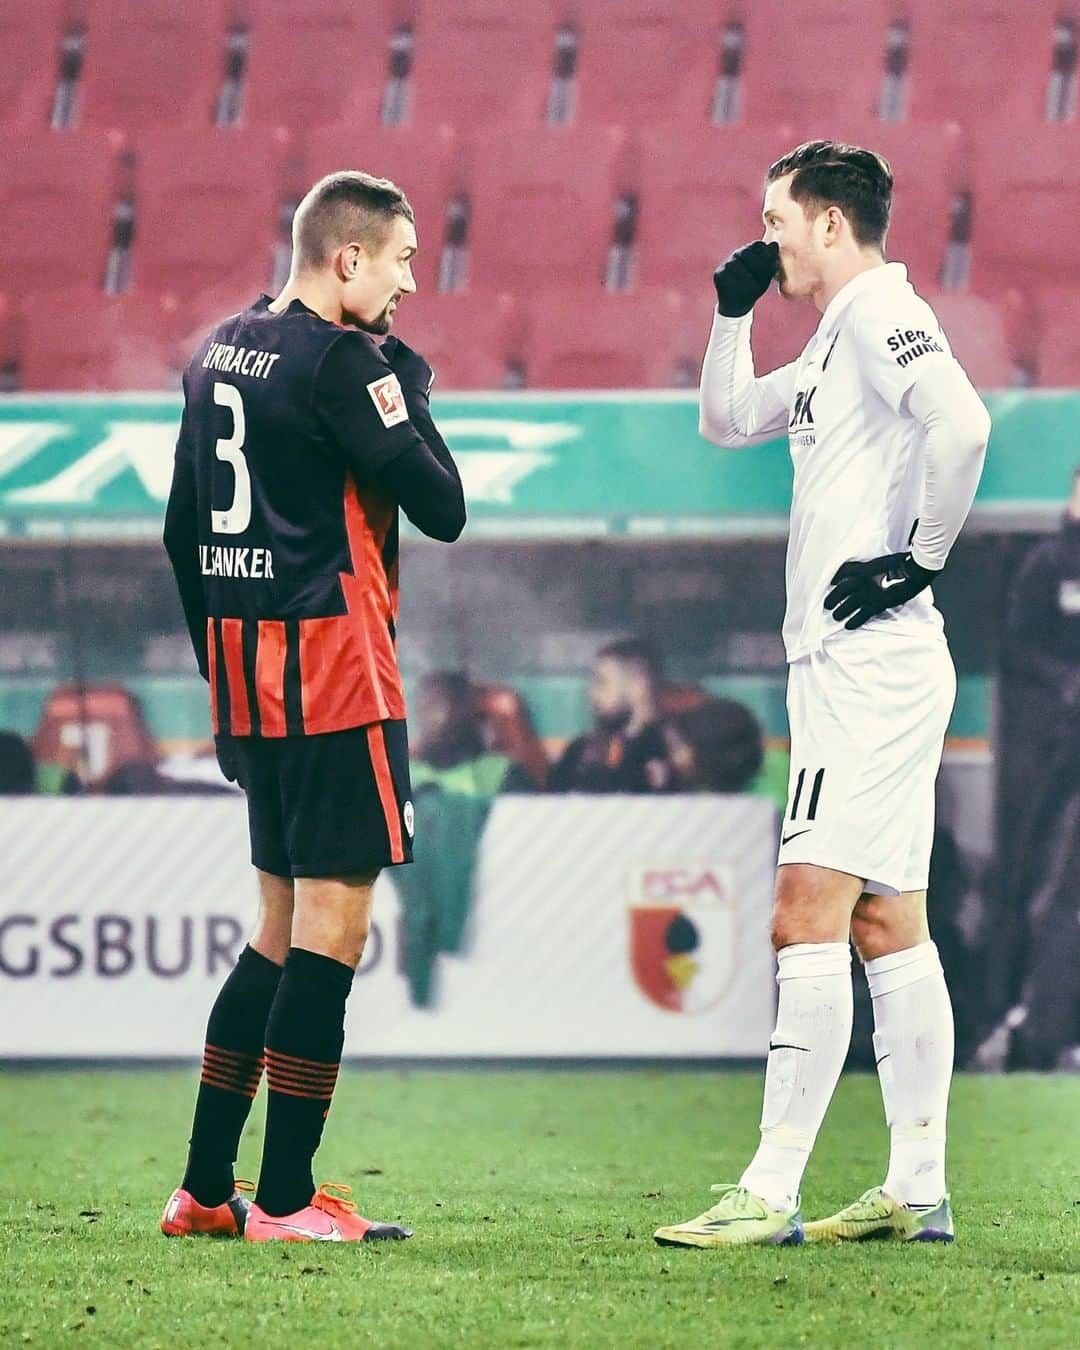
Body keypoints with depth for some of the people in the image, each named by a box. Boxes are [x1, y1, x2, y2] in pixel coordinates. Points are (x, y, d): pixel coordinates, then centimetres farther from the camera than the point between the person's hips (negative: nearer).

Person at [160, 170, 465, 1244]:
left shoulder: (219, 352, 14)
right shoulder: (342, 361, -12)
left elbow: (183, 531, 18)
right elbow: (442, 508, -12)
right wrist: (407, 388, 1)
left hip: (243, 660, 9)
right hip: (332, 666, -9)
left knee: (285, 924, 15)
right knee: (333, 923, -5)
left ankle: (204, 1188, 14)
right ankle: (287, 1200, -7)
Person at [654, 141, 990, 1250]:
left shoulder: (882, 314, -11)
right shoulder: (838, 339, 19)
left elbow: (961, 424, -28)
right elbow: (725, 422, 32)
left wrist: (918, 557, -20)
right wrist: (733, 314, 18)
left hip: (870, 660, -10)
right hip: (850, 668, 10)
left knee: (807, 918, -13)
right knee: (887, 929, 10)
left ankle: (771, 1192, -15)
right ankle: (918, 1190, 12)